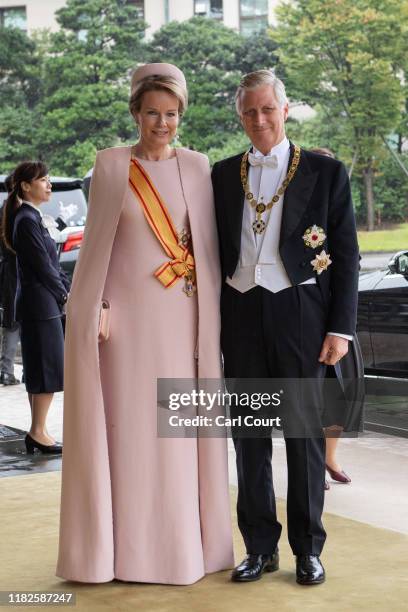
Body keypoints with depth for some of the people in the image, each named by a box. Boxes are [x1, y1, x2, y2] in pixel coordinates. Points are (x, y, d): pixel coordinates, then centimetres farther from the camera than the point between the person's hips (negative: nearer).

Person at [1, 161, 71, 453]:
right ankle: (38, 432, 1)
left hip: (42, 303, 10)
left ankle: (38, 432, 17)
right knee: (47, 369, -5)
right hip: (40, 305, -10)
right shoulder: (27, 220, -14)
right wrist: (64, 295, -5)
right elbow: (42, 266, -16)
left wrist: (70, 290, 6)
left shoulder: (34, 218, 16)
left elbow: (53, 263, 17)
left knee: (40, 372, 11)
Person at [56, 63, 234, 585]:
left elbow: (207, 242, 6)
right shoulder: (111, 165, 2)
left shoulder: (196, 167, 7)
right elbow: (96, 240, 2)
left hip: (183, 314, 2)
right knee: (129, 425, 2)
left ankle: (183, 541, 17)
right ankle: (128, 546, 12)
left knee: (182, 428, 6)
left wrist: (209, 320, 0)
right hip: (129, 312, -2)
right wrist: (96, 309, -6)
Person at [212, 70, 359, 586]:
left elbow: (346, 257, 1)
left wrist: (340, 328, -6)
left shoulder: (326, 173, 2)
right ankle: (260, 547, 18)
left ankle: (308, 548, 15)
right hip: (241, 315, 3)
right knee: (249, 435, 7)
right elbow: (214, 251, 12)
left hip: (299, 313, -3)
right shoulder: (222, 176, 10)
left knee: (304, 432, 3)